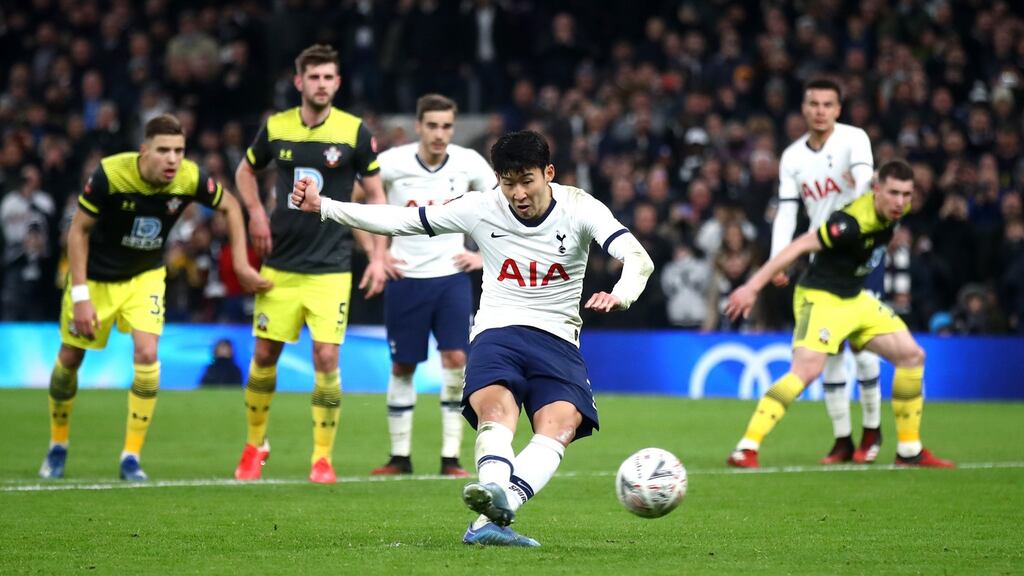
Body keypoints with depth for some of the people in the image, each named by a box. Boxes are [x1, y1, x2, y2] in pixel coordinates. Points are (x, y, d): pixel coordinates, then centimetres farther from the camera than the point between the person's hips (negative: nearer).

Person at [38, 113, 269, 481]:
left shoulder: (190, 178, -23)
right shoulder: (111, 174, -30)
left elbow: (230, 206, -1)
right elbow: (78, 231, -19)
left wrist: (241, 265, -5)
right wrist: (80, 296, -22)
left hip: (145, 277, 1)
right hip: (95, 276, -1)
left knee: (147, 354, -18)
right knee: (69, 360, 7)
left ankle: (131, 457, -6)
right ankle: (57, 447, 31)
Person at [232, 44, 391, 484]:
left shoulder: (354, 133, -5)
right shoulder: (276, 127, 0)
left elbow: (375, 195, 3)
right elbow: (246, 171, 19)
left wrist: (378, 257, -3)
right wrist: (256, 212, 2)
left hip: (331, 269, -2)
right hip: (280, 265, 2)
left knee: (326, 359, -10)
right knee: (263, 355, 6)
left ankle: (322, 458, 1)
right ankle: (255, 445, 25)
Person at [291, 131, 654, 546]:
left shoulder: (579, 208, -3)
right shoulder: (482, 208, 2)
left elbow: (638, 258, -16)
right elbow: (400, 221, 7)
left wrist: (621, 294, -40)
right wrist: (323, 207, 2)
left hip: (557, 340, 0)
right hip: (496, 333, 0)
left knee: (561, 423, -30)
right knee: (496, 409, -33)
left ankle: (490, 519, -47)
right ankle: (494, 489, -62)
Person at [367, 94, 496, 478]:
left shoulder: (468, 163, -5)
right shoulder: (392, 163, -9)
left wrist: (485, 255, 3)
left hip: (451, 277, 0)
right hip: (405, 278, 0)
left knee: (456, 358, -12)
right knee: (402, 367, 5)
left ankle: (451, 457, -5)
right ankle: (400, 456, 15)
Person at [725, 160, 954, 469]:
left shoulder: (894, 211, -4)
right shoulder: (852, 222, -29)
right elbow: (799, 247, -28)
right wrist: (752, 287, -30)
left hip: (855, 298, 9)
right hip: (820, 298, -9)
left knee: (913, 356, 7)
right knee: (807, 370, -28)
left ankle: (909, 451, 18)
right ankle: (745, 450, -28)